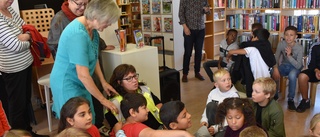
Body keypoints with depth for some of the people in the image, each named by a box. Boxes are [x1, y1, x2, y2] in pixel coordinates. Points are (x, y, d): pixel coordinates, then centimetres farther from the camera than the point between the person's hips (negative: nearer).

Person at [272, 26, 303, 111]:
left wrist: (289, 55, -39)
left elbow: (298, 66, -25)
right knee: (273, 73, -27)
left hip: (295, 67, -3)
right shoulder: (281, 44, -12)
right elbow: (276, 58, -15)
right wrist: (275, 69, -34)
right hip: (284, 65, 3)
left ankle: (291, 100, -18)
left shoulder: (299, 48, -20)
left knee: (292, 75, -37)